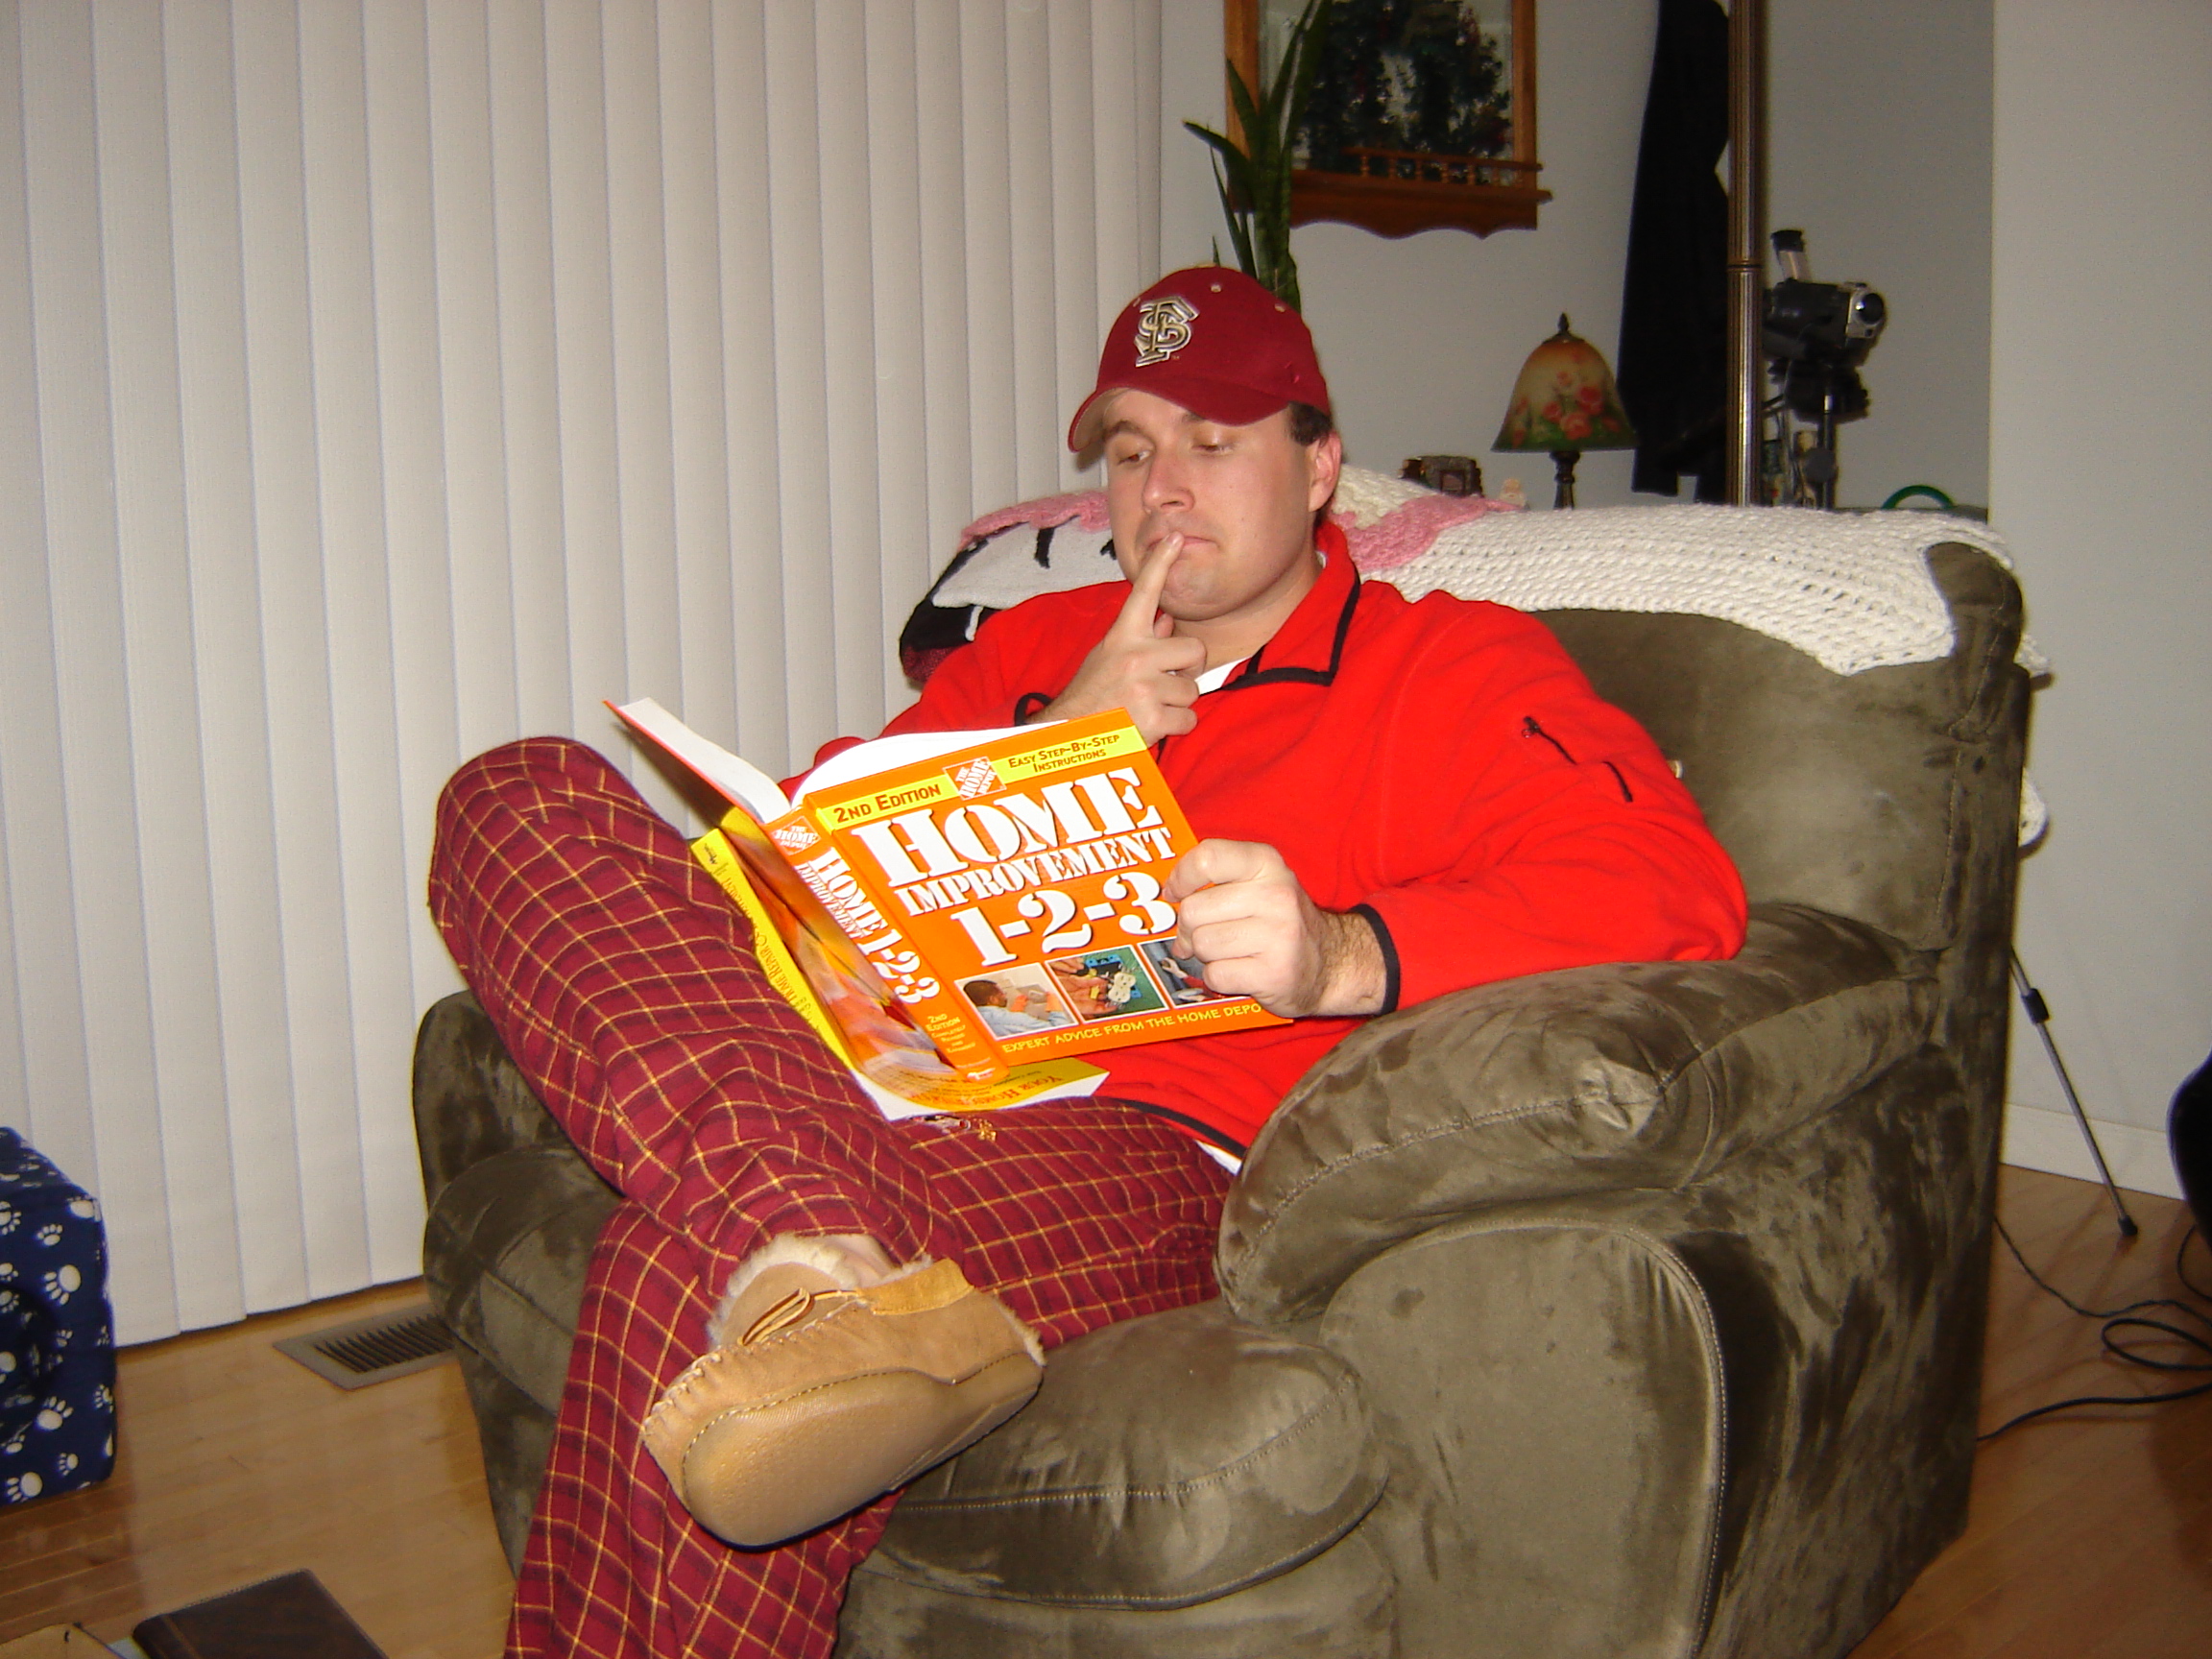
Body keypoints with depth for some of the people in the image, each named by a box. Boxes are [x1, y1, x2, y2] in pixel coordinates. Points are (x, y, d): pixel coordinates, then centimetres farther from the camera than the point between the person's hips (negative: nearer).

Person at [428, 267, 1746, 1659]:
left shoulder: (1455, 667, 11)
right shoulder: (1031, 646, 28)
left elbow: (1675, 886, -6)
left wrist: (1344, 957, -24)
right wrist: (1056, 741, 4)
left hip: (1148, 1141, -8)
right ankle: (809, 1265, -37)